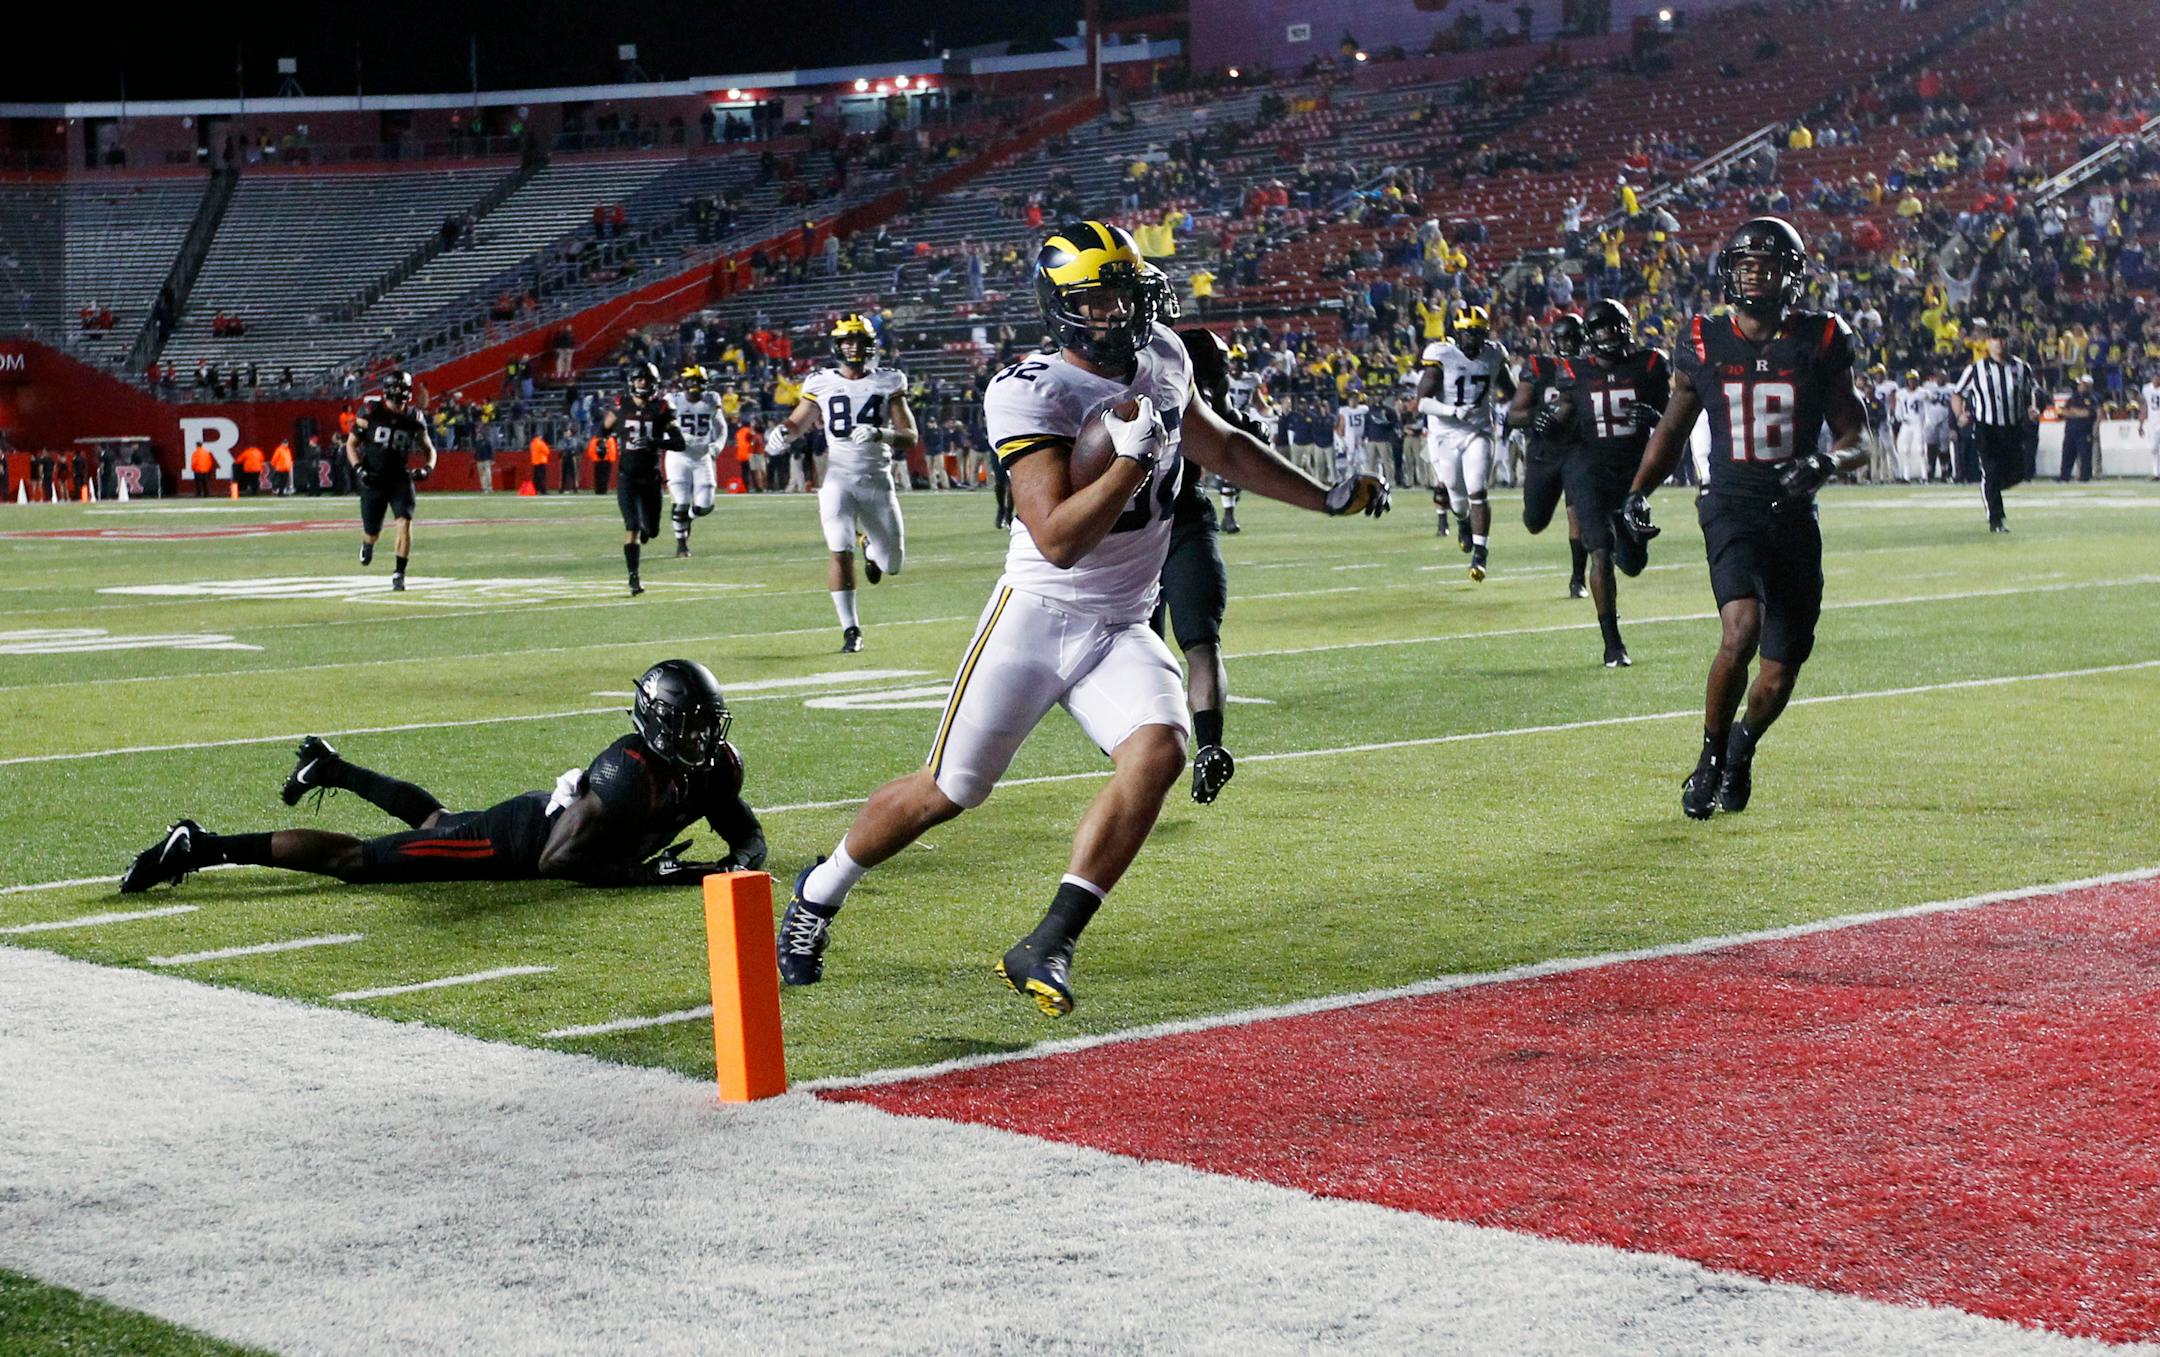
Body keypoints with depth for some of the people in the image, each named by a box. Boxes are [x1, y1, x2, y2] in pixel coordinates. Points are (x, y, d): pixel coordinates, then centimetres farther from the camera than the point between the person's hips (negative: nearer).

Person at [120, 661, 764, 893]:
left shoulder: (715, 768, -13)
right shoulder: (630, 773, -37)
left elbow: (749, 834, 0)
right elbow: (557, 861, -36)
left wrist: (738, 866, -23)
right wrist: (643, 873, -37)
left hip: (547, 815, 8)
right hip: (516, 837, -8)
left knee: (435, 821, 36)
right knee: (361, 861, -5)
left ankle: (332, 769, 58)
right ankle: (201, 847, 0)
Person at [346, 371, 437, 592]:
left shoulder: (414, 418, 0)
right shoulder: (371, 412, -6)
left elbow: (429, 449, 13)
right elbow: (351, 444, 1)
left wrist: (427, 468, -7)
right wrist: (359, 469, -14)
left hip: (400, 478, 1)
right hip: (373, 480, -1)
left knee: (404, 522, -19)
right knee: (372, 532, 7)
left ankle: (399, 574, -11)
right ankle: (367, 543, 46)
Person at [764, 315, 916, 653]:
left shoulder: (888, 383, 1)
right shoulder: (822, 384, 2)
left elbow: (910, 437, -2)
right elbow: (797, 423, 15)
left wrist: (880, 434, -22)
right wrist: (781, 432, -8)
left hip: (877, 478, 1)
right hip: (838, 477, -1)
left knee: (892, 564, 7)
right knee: (839, 551, -18)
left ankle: (870, 546, 45)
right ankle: (850, 630, -8)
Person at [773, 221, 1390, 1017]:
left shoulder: (1162, 360, 4)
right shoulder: (1031, 395, -19)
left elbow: (1219, 449, 23)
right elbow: (1058, 539, -26)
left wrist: (1328, 500, 24)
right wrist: (1132, 459, -32)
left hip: (1121, 630, 5)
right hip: (1037, 617, -5)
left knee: (1158, 753, -22)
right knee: (949, 790, 3)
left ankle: (1046, 950, -18)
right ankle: (821, 892, 31)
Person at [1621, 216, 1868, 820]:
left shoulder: (1819, 342, 2)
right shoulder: (1704, 343, 3)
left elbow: (1856, 438, 6)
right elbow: (1673, 426, 17)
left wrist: (1826, 461, -16)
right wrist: (1638, 493, 5)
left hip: (1794, 516, 2)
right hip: (1732, 508, -2)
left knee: (1780, 673, 4)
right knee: (1741, 631, -26)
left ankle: (1741, 747, 36)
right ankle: (1710, 761, -6)